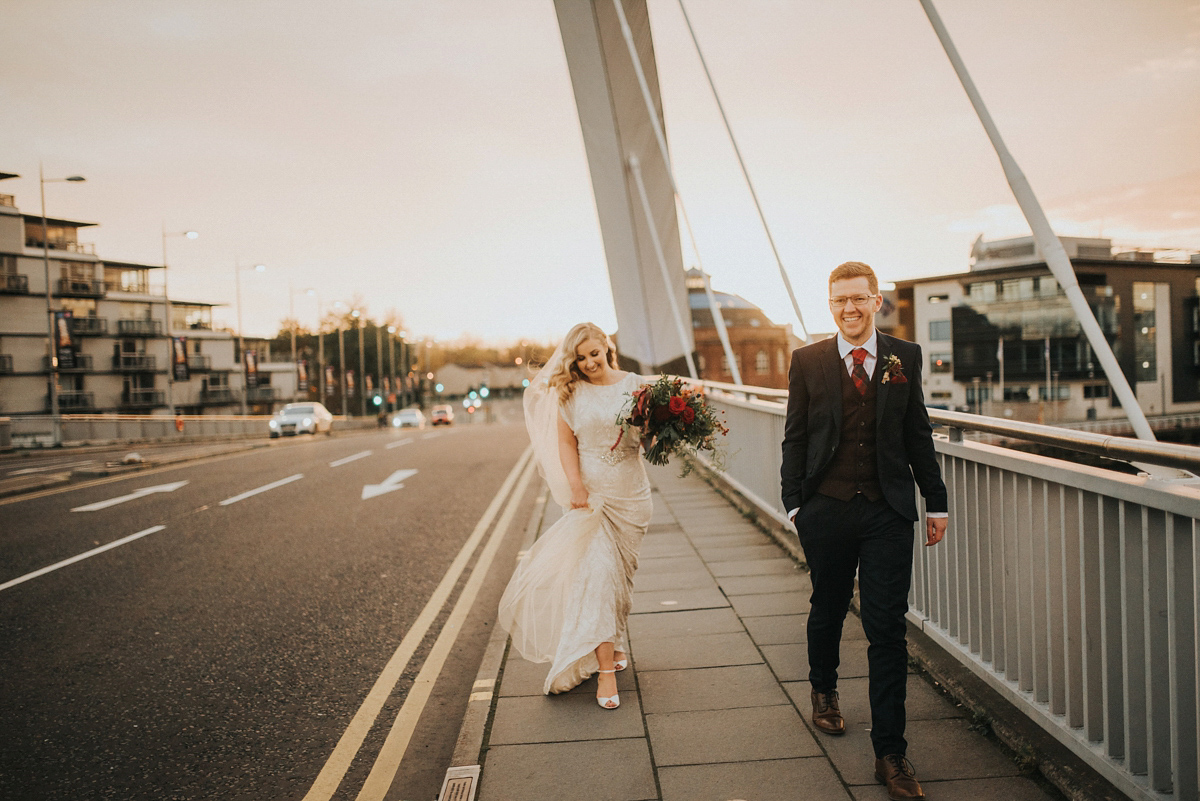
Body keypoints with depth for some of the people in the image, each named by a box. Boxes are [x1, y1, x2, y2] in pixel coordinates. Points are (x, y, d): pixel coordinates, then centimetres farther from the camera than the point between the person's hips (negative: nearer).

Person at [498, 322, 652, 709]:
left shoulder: (634, 385, 3)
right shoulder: (569, 393, 2)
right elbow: (566, 441, -2)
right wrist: (576, 487, -14)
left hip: (631, 492, 2)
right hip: (591, 493, -1)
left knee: (620, 574, 12)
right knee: (596, 572, -10)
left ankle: (613, 643, 34)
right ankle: (606, 669, -7)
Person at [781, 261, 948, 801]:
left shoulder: (905, 357, 4)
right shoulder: (807, 361, 2)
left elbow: (918, 434, 7)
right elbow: (795, 437, 3)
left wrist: (936, 504, 9)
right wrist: (793, 504, -1)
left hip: (888, 513, 0)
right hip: (827, 510, 1)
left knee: (887, 629, 0)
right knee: (827, 611, 18)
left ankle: (890, 753, 11)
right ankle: (824, 691, 46)